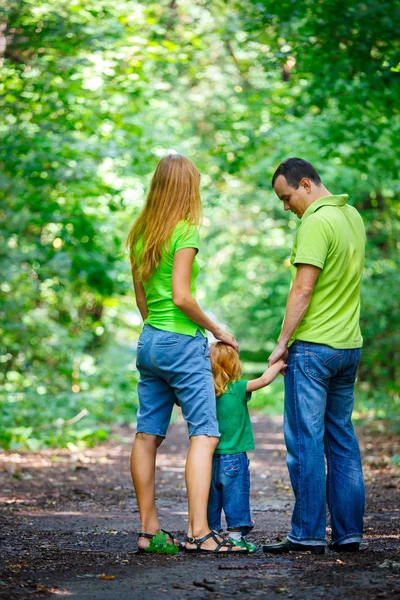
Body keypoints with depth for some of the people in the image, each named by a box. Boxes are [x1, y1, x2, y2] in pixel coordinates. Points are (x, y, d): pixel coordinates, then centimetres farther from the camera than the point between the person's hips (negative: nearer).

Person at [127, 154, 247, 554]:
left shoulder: (140, 234, 11)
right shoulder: (185, 233, -11)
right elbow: (181, 297, -18)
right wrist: (217, 330, -6)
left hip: (148, 340, 8)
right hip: (182, 342, -8)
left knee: (147, 435, 7)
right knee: (204, 434, -7)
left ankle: (149, 531, 11)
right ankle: (198, 532, -14)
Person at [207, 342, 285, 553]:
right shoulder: (237, 390, -13)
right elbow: (264, 379, -11)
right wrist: (278, 363, 0)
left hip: (211, 458, 4)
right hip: (234, 458, -4)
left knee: (212, 500, 10)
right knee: (235, 498, 3)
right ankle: (235, 535, 4)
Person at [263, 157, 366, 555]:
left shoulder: (317, 222, -14)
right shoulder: (353, 217, 14)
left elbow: (303, 289, -18)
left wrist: (282, 342, -11)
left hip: (313, 345, -9)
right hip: (349, 344, 9)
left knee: (305, 440, -3)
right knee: (342, 439, 11)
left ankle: (308, 534, -1)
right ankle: (348, 532, 12)